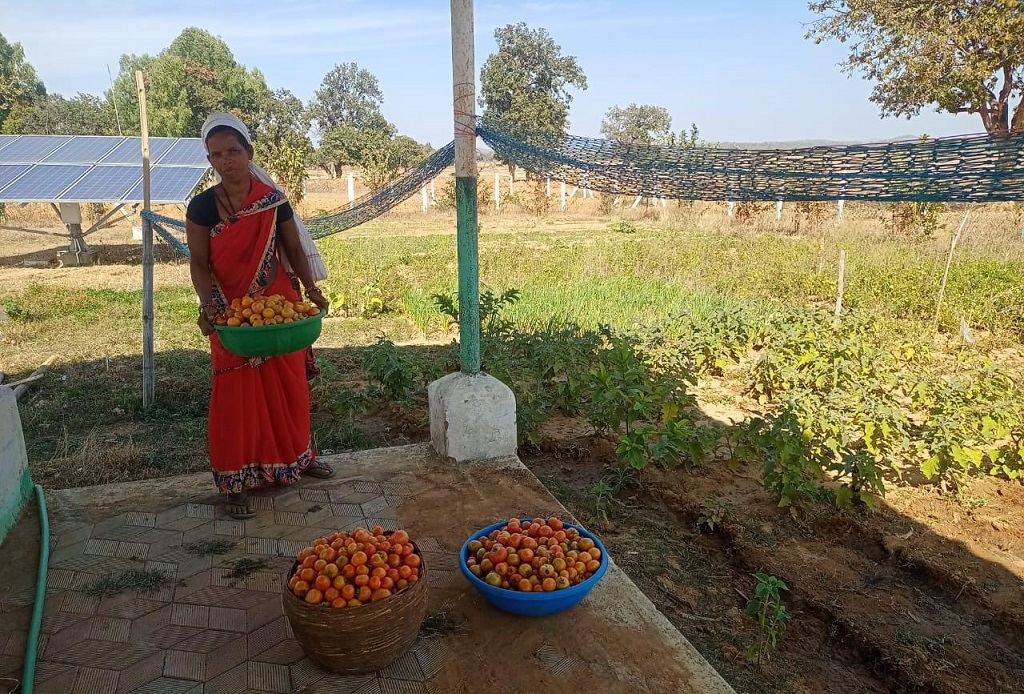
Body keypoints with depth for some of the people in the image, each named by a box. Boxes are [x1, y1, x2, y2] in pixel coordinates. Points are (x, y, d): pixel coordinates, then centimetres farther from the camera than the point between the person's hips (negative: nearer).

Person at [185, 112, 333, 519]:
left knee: (289, 385, 13)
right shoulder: (202, 207, -8)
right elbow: (199, 263, -7)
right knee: (237, 394, 3)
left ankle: (298, 454, 34)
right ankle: (238, 480, 15)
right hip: (232, 314, -2)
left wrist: (310, 288, -9)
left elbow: (294, 248, 4)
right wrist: (208, 306, -23)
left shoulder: (274, 200, -4)